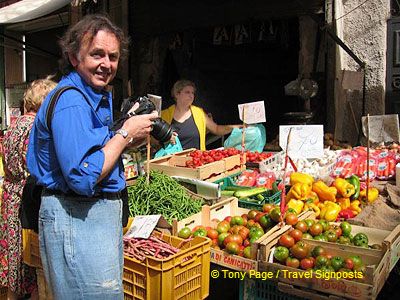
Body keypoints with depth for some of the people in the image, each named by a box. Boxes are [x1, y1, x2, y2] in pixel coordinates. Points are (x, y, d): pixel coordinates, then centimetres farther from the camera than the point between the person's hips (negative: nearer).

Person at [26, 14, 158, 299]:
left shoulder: (101, 96, 12)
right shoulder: (71, 101, -20)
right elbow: (84, 178, -27)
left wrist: (129, 141, 2)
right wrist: (125, 134, -18)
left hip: (105, 210, 10)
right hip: (77, 218, -10)